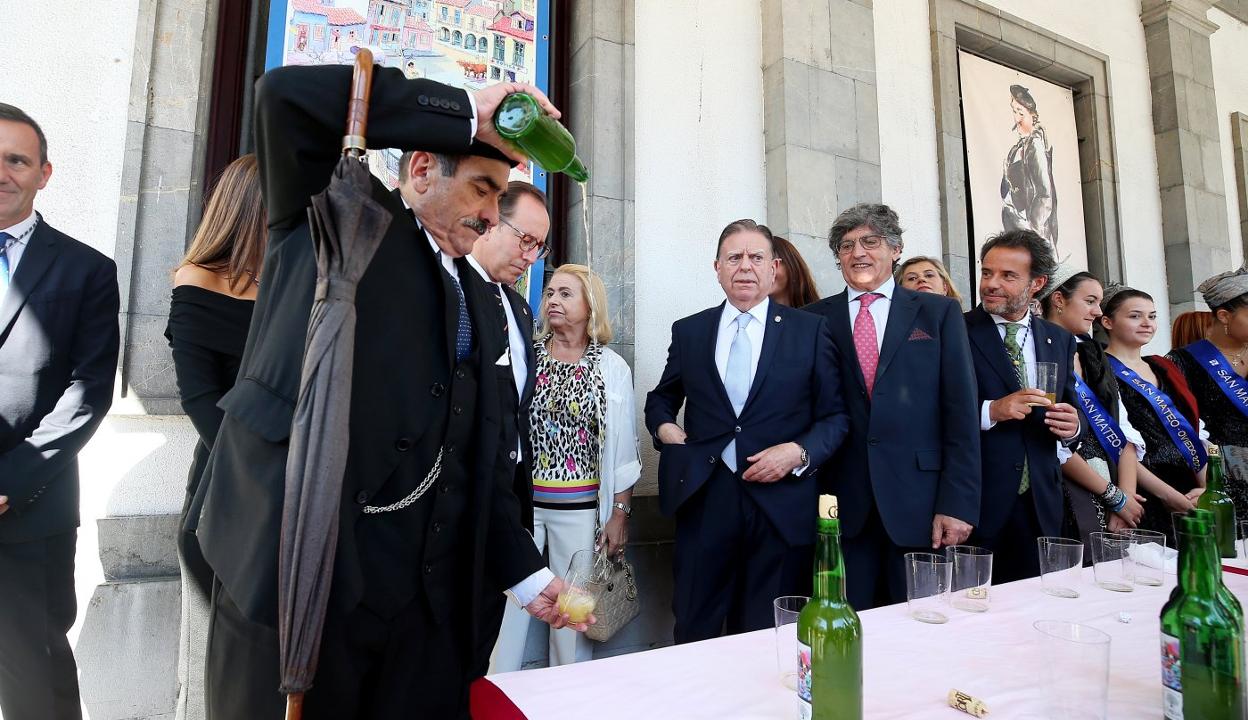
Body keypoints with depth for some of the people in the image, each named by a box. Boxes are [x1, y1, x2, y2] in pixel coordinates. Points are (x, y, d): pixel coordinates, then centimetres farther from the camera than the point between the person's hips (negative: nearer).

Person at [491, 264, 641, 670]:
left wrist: (619, 514, -1)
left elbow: (622, 446, 0)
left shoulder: (612, 368, -1)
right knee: (507, 603, 5)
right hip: (519, 501, 1)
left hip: (581, 508, -1)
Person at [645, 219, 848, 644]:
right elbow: (661, 398, 22)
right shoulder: (688, 331, 10)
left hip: (781, 505, -1)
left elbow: (836, 415, 4)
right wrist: (664, 426, 2)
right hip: (704, 501, 1)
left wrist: (799, 452, -12)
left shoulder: (811, 331, 5)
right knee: (695, 637, 8)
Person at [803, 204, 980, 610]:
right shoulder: (816, 319, 6)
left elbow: (961, 413, 1)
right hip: (843, 504, 1)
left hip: (919, 501, 0)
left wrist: (958, 503, -6)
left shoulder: (939, 313, 5)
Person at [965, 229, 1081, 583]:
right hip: (974, 502, -5)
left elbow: (1069, 409, 16)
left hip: (1040, 505, 5)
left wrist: (1071, 427, -5)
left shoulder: (1060, 340, 11)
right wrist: (991, 410, -23)